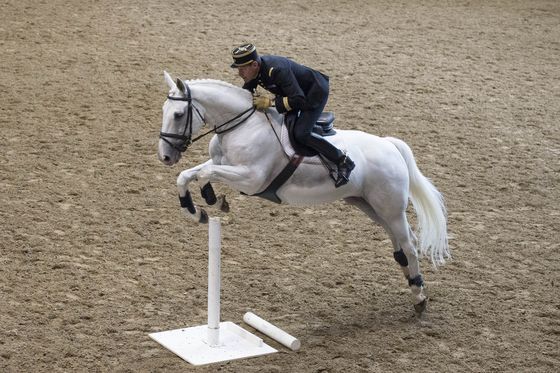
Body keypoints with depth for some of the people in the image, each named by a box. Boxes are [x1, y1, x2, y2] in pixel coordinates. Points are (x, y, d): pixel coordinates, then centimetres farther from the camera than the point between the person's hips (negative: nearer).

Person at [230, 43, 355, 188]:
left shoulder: (276, 70, -37)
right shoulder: (255, 69, -10)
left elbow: (299, 100, -36)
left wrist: (270, 102, -34)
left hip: (316, 92, -10)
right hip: (299, 90, 10)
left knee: (301, 133, -23)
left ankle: (343, 161, -14)